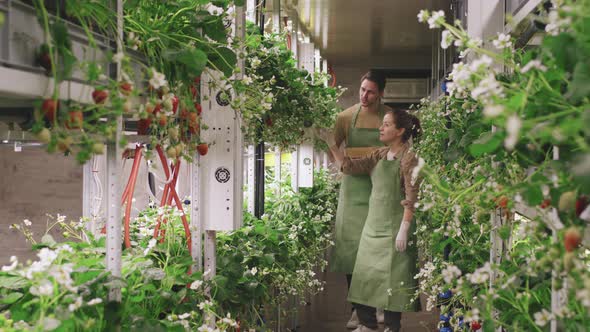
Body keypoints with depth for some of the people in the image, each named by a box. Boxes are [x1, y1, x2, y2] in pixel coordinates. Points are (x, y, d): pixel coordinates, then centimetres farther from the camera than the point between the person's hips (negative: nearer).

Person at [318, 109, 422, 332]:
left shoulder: (408, 158, -10)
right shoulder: (379, 156, 11)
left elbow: (411, 198, -14)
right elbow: (350, 167, 10)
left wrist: (404, 229, -19)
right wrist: (331, 143, 3)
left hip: (394, 226, -7)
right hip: (373, 224, 7)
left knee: (392, 276, -1)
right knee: (366, 272, 11)